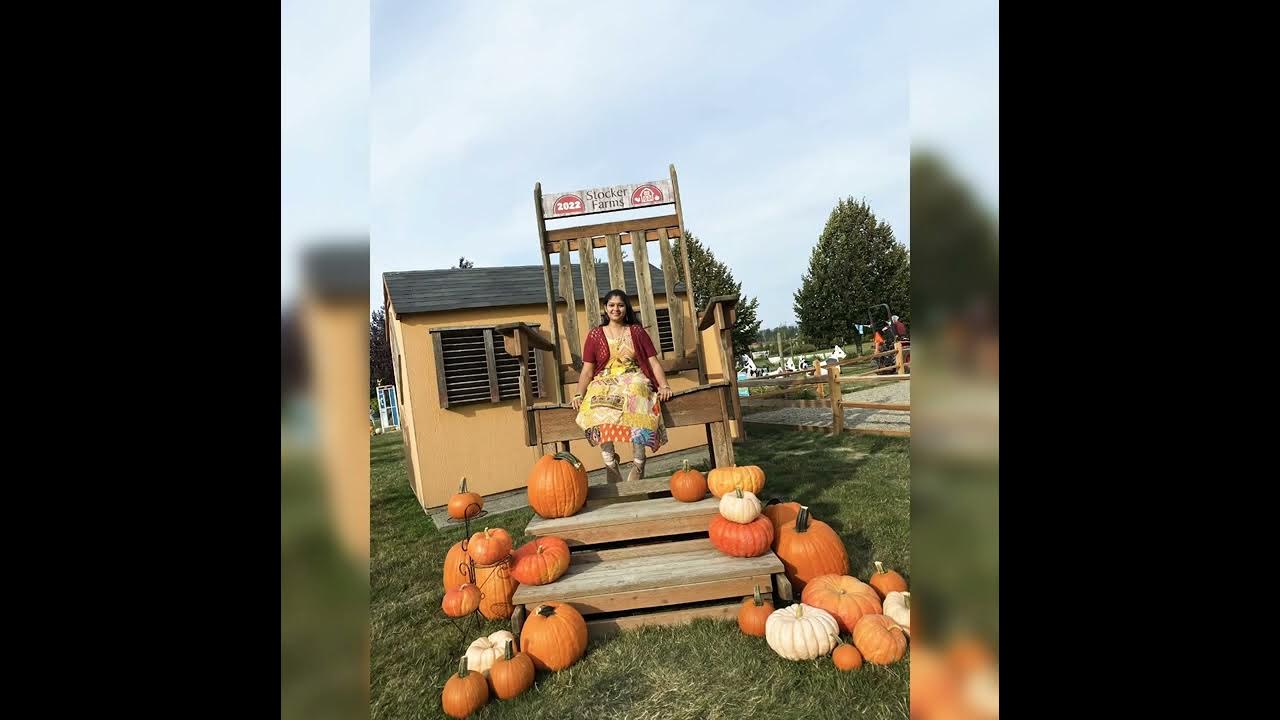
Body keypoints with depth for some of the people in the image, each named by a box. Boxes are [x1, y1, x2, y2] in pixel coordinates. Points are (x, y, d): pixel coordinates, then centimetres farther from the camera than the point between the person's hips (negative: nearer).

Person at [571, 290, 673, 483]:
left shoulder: (637, 331, 14)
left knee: (635, 395, -38)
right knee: (598, 404, -35)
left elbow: (654, 362, 8)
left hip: (633, 379, -1)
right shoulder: (595, 335, 14)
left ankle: (639, 462, -34)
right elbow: (587, 370, 10)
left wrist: (664, 386, -7)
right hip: (605, 382, 1)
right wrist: (579, 395, -5)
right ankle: (610, 462, -29)